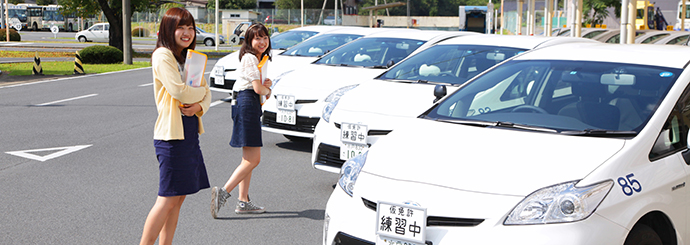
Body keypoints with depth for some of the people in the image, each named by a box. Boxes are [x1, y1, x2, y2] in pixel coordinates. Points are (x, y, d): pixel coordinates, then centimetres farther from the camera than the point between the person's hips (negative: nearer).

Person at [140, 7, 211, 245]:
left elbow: (206, 94, 13)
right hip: (172, 134, -9)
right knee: (168, 199, -8)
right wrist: (201, 91, -3)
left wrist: (199, 106, -9)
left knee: (178, 198, 10)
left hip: (190, 132, 9)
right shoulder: (163, 56, -9)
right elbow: (178, 91, -21)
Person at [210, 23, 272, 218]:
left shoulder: (259, 59, 21)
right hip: (247, 103, -11)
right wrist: (267, 89, 4)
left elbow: (262, 86, 22)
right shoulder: (250, 58, -10)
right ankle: (223, 192, -13)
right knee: (253, 159, -11)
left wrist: (266, 85, 0)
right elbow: (258, 88, -17)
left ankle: (243, 202, 14)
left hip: (251, 105, 11)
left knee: (249, 158, 11)